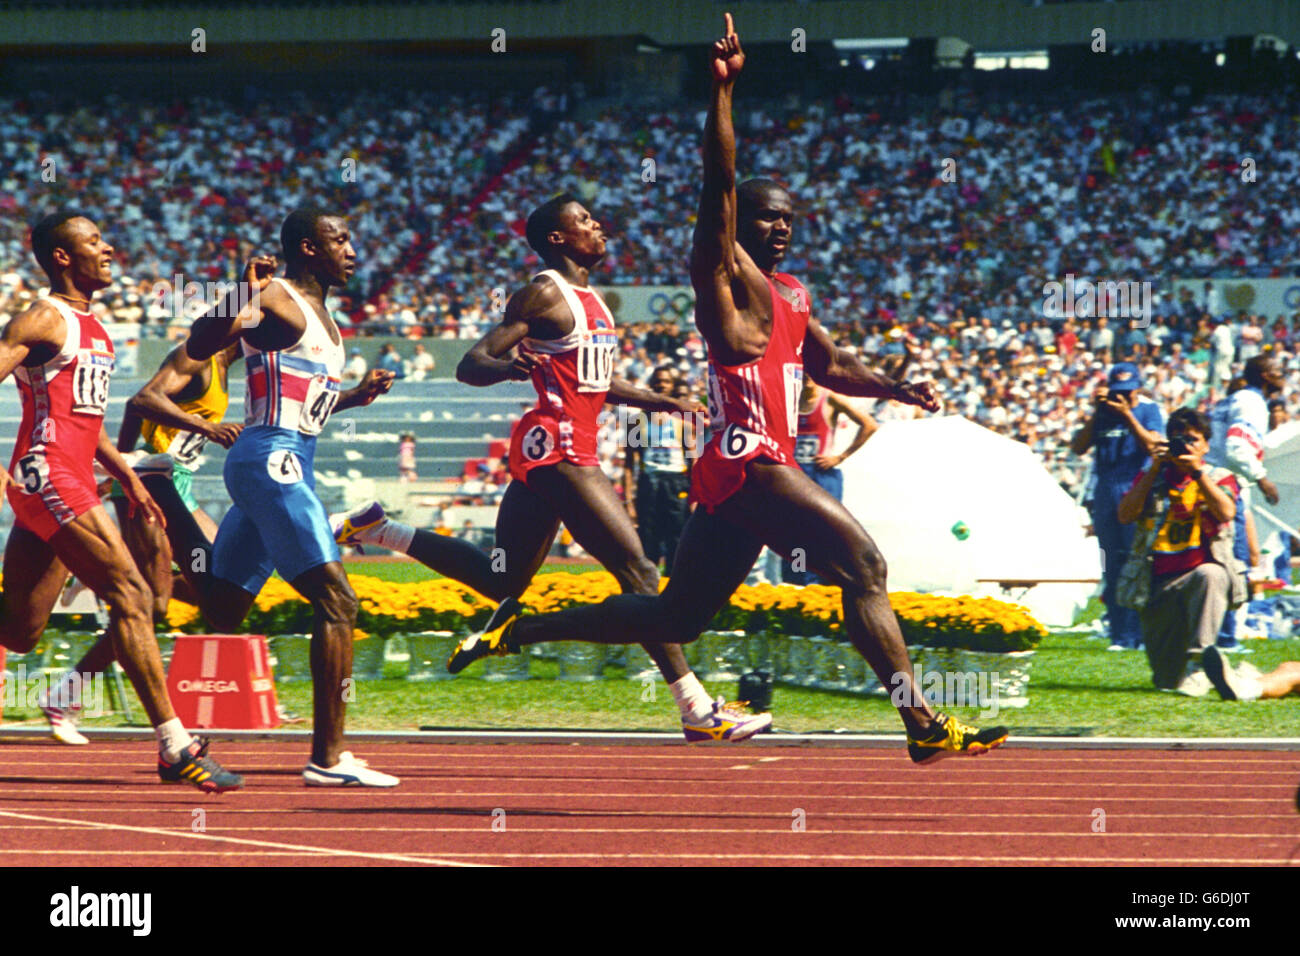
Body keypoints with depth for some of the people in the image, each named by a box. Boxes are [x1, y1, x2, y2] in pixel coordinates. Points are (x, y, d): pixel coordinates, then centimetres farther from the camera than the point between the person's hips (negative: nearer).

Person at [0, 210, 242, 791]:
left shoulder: (90, 325, 21)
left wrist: (128, 478, 24)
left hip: (73, 483, 10)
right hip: (49, 477, -10)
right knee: (131, 595, -14)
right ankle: (175, 748, -16)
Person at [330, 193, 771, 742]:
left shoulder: (589, 298, 18)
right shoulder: (544, 295, -10)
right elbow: (470, 366, -14)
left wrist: (662, 403, 26)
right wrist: (511, 365, -34)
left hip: (544, 451, 10)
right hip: (557, 449, -10)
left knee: (504, 580, 18)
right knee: (636, 569, -12)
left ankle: (376, 530, 24)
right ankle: (697, 710, -13)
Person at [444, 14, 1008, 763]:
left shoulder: (791, 295, 22)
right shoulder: (728, 275, -4)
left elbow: (831, 364, 33)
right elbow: (720, 180, -16)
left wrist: (896, 389, 18)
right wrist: (724, 89, -25)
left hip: (750, 471, 10)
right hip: (747, 460, -10)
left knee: (674, 617, 14)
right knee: (862, 564, -18)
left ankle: (522, 632, 22)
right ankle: (924, 724, -23)